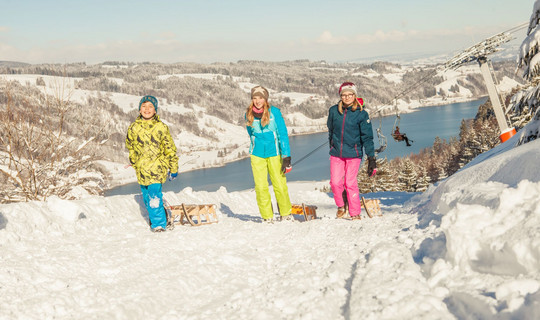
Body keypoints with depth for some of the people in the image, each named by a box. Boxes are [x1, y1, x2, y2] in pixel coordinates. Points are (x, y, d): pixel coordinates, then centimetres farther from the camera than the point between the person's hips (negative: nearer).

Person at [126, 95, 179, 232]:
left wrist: (173, 169, 5)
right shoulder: (133, 128, 3)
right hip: (142, 170, 4)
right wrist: (134, 163, 27)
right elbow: (130, 147, 20)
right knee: (147, 197, 13)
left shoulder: (161, 127, -5)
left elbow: (170, 149, 2)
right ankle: (154, 217, 34)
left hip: (157, 168, -4)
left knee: (154, 196, -14)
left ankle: (159, 223, -3)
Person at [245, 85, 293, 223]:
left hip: (274, 153, -2)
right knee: (260, 187, -3)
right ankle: (267, 217, 11)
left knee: (280, 184, -2)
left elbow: (283, 134, -7)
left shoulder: (274, 112, -8)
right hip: (257, 155, 2)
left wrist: (286, 157, -12)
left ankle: (286, 214, 17)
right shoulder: (248, 115, 2)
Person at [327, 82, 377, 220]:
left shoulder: (361, 114, -5)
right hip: (336, 153, 3)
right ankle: (341, 206, 23)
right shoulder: (334, 111, 2)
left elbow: (367, 137, -4)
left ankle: (355, 213, 10)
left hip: (353, 153, -3)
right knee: (335, 182, -3)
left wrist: (371, 157, -10)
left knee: (350, 183, -4)